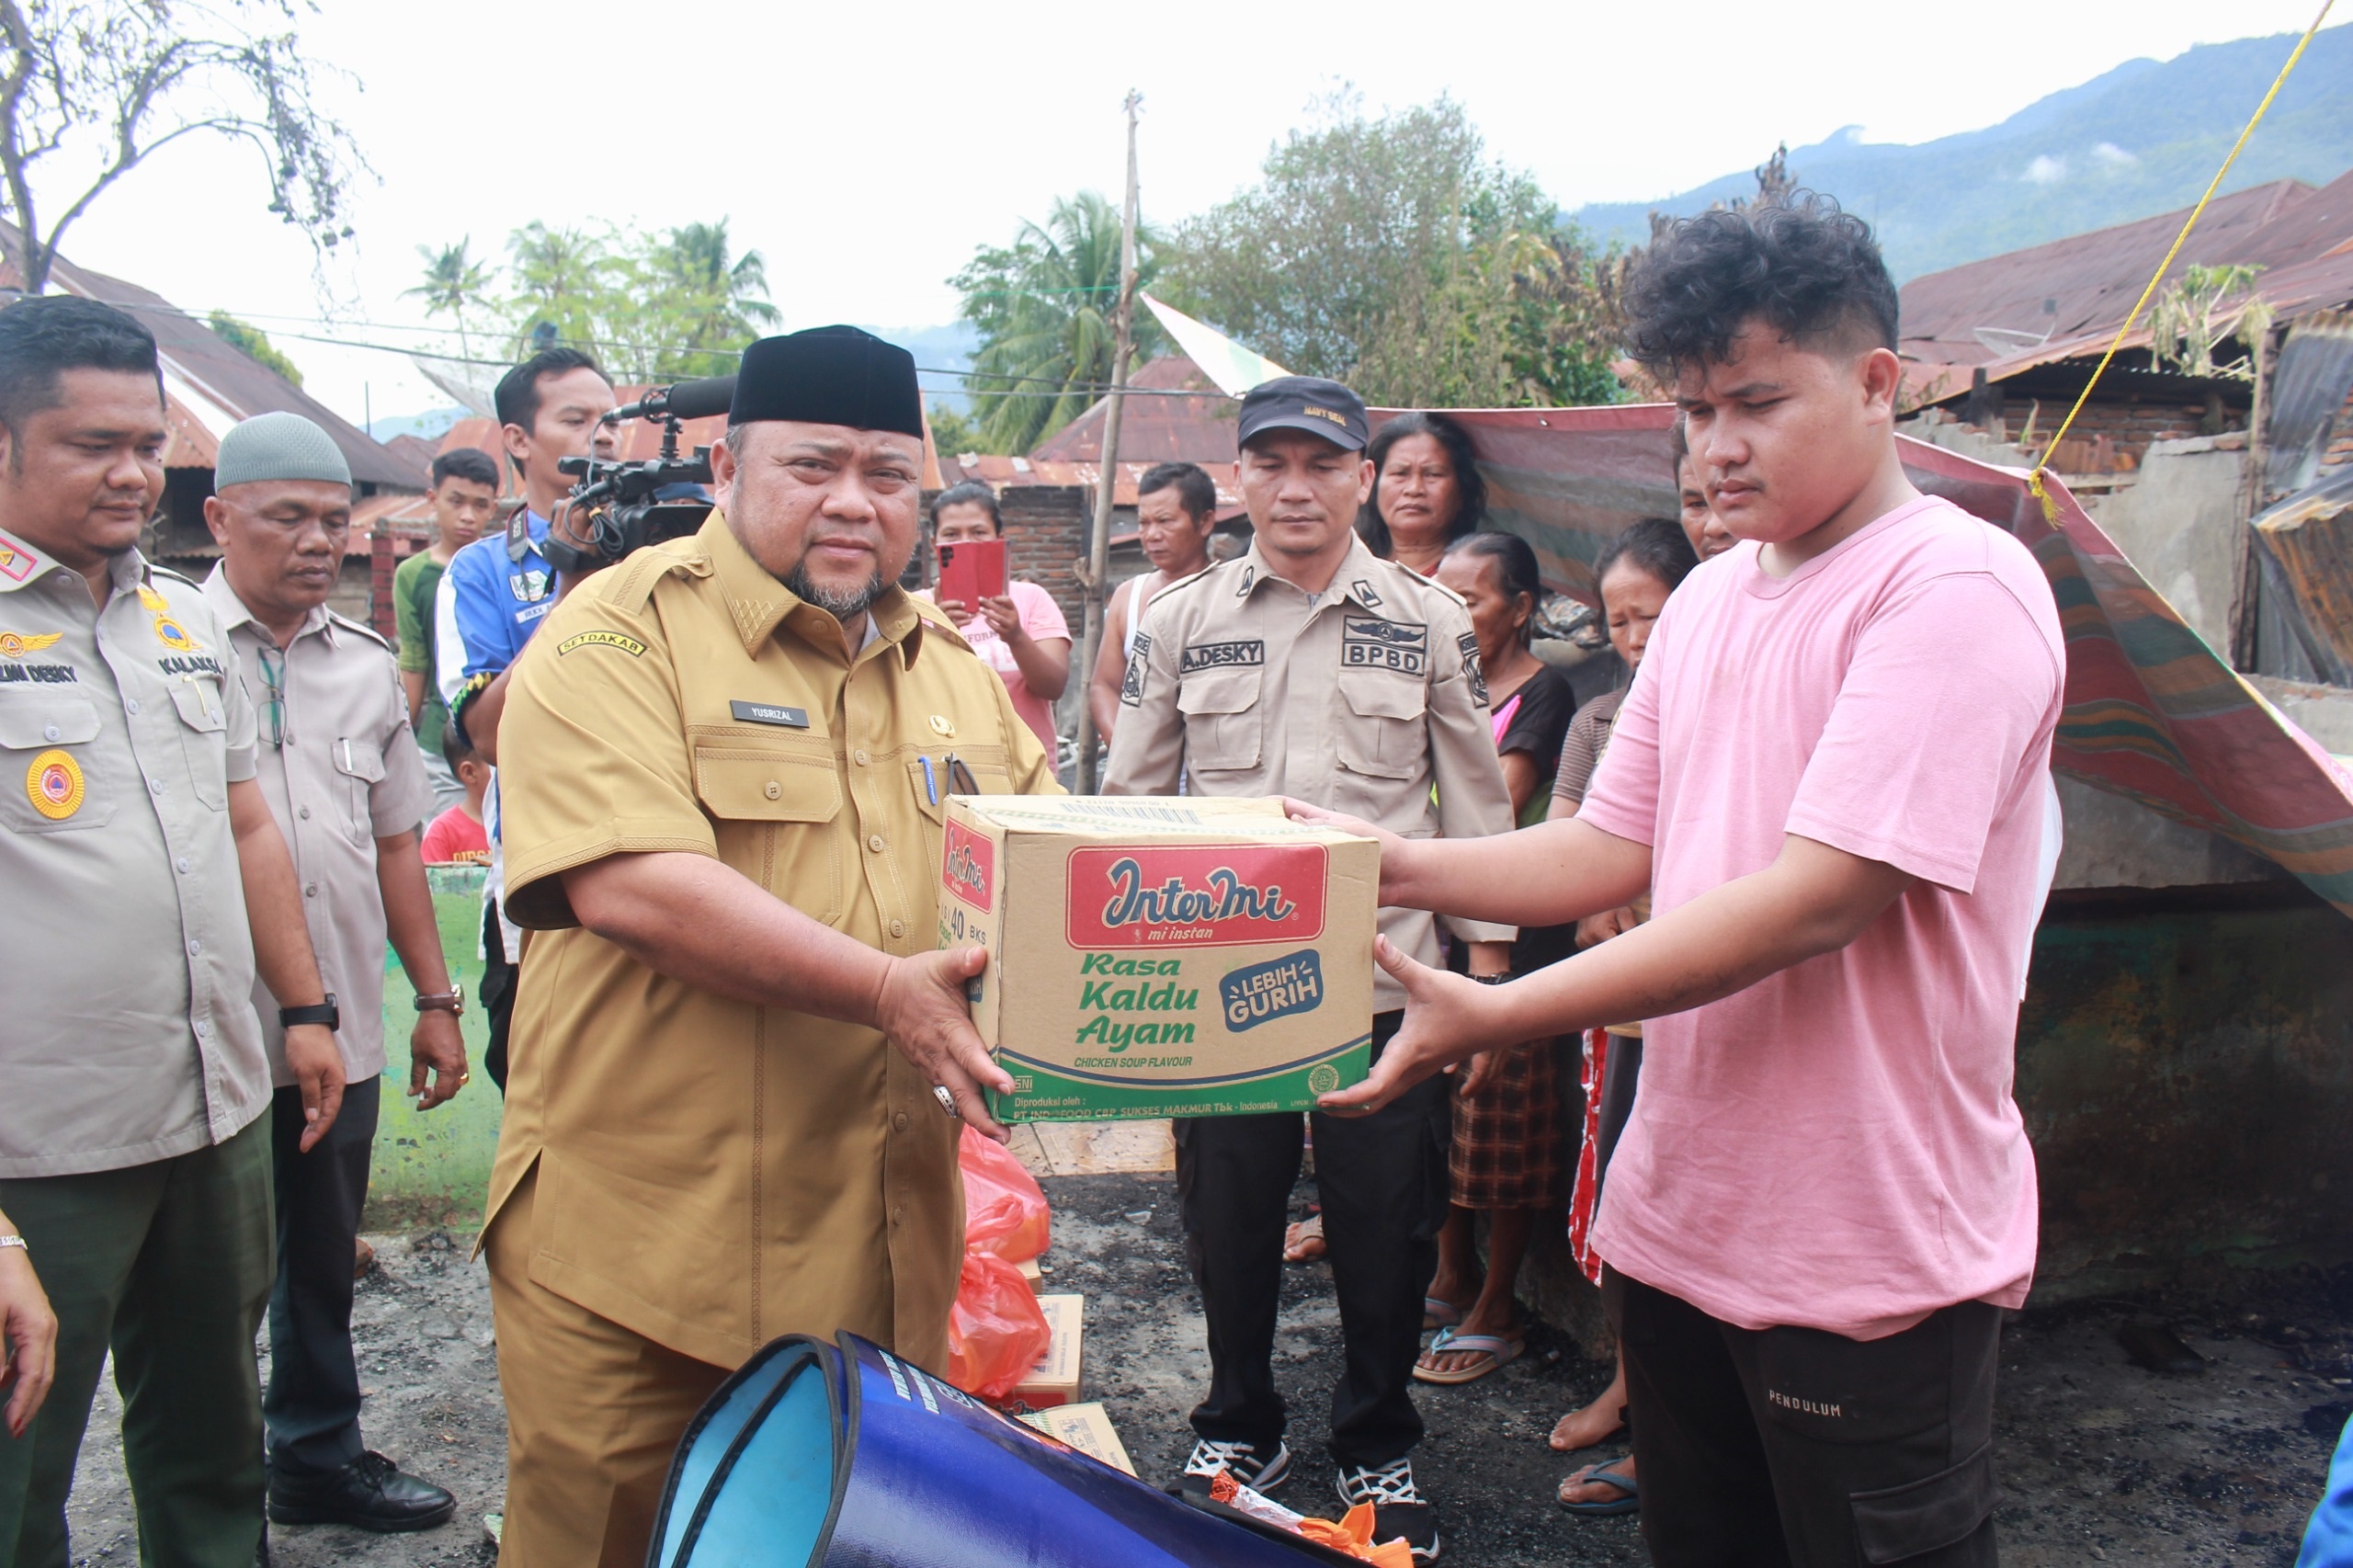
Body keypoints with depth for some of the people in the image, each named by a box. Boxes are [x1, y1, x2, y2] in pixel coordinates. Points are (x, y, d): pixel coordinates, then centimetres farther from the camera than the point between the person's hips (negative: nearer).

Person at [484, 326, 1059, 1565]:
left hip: (885, 1249, 6)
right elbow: (628, 884, -23)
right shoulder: (622, 634, -9)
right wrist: (884, 987, -29)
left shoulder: (948, 660, 12)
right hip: (646, 1245, -5)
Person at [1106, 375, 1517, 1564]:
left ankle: (1377, 1448, 32)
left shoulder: (1431, 623, 3)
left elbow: (1476, 801, 6)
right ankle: (1239, 1429, 36)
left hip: (1384, 979, -1)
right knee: (1227, 1220, 13)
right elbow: (1129, 799, 8)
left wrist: (1488, 967, 4)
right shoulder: (1179, 621, 4)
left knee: (1386, 1228, 9)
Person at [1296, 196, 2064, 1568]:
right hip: (1681, 1220, 7)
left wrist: (1496, 1015, -26)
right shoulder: (1706, 602, 10)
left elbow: (1816, 898, -24)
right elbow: (1614, 849, 10)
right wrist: (1389, 865, -4)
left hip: (1870, 1261, -7)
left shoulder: (1959, 587, -16)